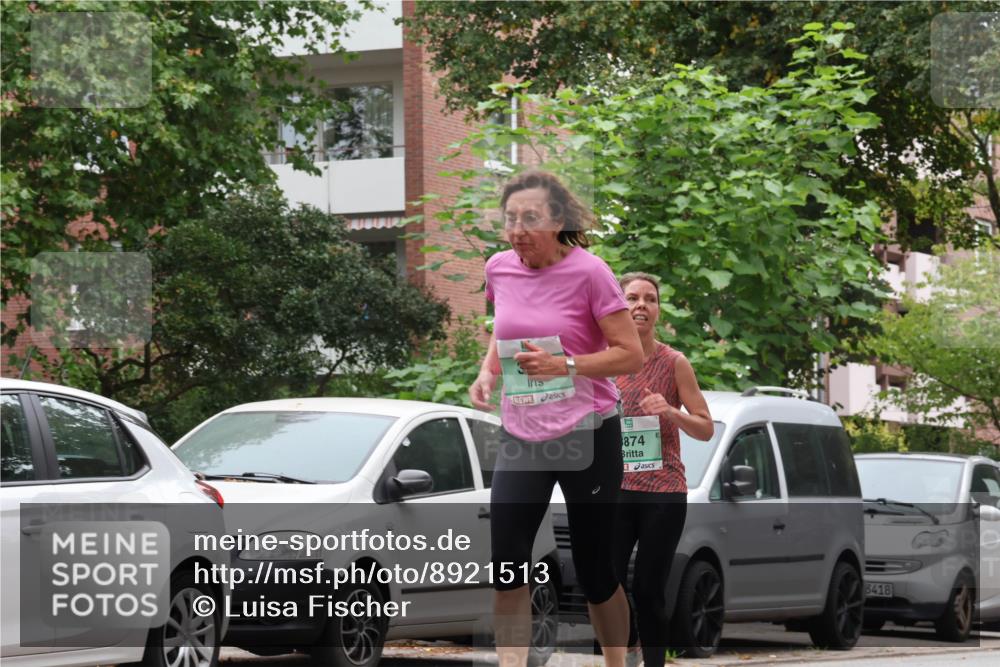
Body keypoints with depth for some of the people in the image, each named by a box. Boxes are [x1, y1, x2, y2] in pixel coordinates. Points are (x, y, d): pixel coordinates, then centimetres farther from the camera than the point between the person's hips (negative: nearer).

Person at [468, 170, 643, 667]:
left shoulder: (588, 273, -13)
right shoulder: (500, 269, 2)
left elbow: (631, 355, -11)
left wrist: (566, 366, -24)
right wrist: (487, 372, 2)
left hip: (587, 437, -4)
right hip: (520, 436, 4)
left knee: (594, 570, 4)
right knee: (506, 564, -9)